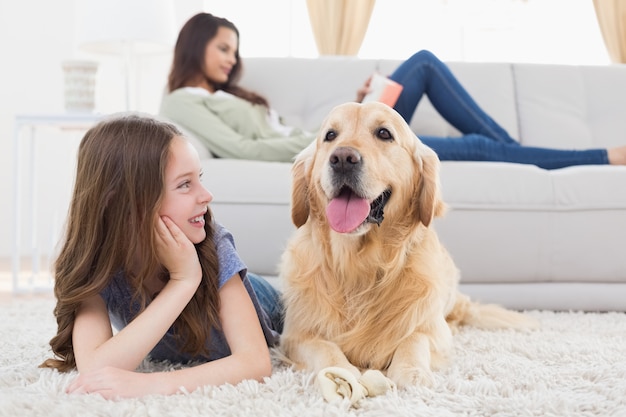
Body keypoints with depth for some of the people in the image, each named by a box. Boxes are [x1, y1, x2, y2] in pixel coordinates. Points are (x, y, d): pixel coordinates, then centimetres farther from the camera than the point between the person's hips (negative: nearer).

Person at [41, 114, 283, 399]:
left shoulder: (212, 244, -39)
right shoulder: (91, 258, -36)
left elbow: (257, 362, -47)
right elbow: (94, 370, -51)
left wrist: (152, 383, -62)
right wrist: (182, 280, -52)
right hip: (170, 356, 1)